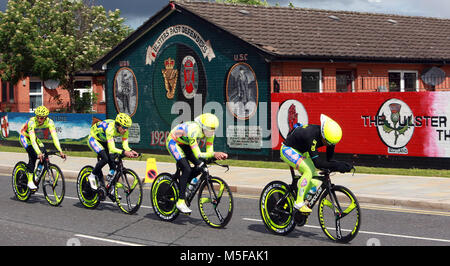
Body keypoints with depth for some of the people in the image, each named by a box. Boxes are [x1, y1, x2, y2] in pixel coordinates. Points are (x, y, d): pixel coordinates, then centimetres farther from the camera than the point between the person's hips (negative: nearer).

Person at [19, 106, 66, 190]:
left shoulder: (49, 122, -25)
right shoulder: (32, 122, -37)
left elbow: (54, 136, -33)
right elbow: (32, 140, -46)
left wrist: (60, 151, -45)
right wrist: (39, 153, -58)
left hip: (35, 137, 5)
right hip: (24, 137, -5)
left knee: (44, 154, -15)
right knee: (33, 155, -26)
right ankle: (30, 181, -19)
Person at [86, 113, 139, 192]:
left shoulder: (124, 131, -20)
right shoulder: (110, 129, -39)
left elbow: (125, 146, -21)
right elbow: (112, 148, -44)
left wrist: (131, 151, -42)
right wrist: (124, 152, -57)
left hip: (104, 141, 7)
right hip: (93, 139, -6)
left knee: (112, 162, -7)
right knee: (105, 158, -28)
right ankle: (92, 176, -6)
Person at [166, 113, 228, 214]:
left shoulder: (210, 132, -15)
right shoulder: (193, 130, -38)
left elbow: (209, 151, -13)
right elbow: (198, 155, -38)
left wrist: (219, 155, -33)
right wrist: (214, 154, -47)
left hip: (184, 144, 8)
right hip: (173, 142, -8)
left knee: (200, 166, -10)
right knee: (187, 169, -23)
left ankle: (183, 184, 12)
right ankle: (181, 201, -17)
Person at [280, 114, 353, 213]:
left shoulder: (329, 136, -18)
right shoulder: (311, 136, -39)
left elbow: (329, 159, -3)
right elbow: (317, 163, -43)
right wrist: (337, 165, -48)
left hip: (301, 152, 8)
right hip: (288, 150, -8)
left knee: (315, 181, -1)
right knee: (308, 171, -26)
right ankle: (299, 203, -18)